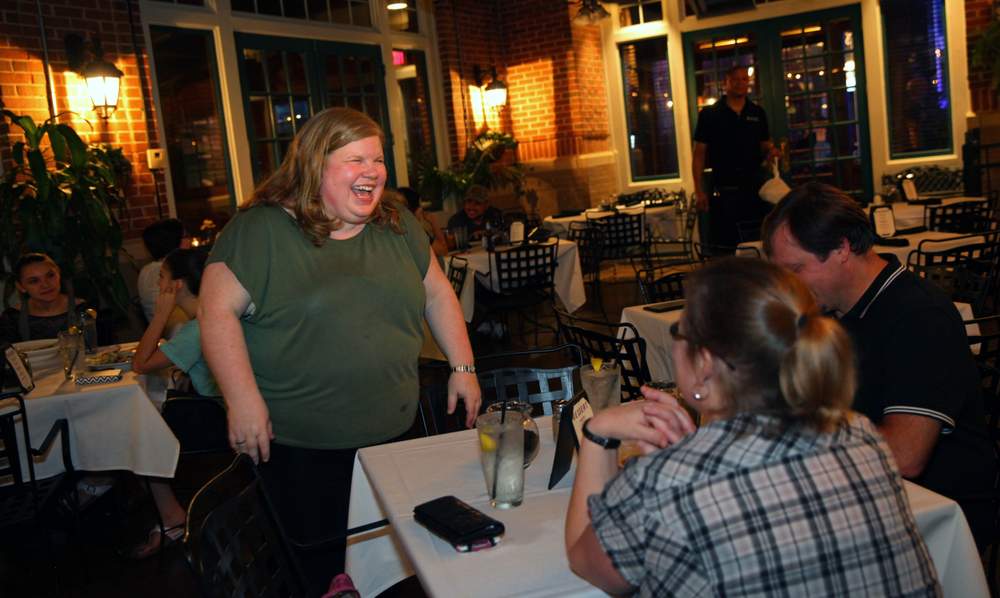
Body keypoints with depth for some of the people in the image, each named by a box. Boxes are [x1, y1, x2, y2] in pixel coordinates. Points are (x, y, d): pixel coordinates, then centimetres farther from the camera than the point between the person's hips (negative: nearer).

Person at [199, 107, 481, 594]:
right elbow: (218, 310, -12)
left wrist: (463, 367, 8)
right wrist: (242, 400, -18)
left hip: (396, 430, 5)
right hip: (301, 446, -4)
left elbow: (437, 294, 14)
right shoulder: (260, 229, -10)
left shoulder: (398, 225, 7)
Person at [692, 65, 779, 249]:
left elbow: (765, 146, 19)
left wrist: (771, 151, -7)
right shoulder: (709, 114, 2)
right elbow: (699, 154, 1)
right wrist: (699, 191, -5)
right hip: (723, 191, -3)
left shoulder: (758, 113, 12)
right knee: (724, 245, -3)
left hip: (754, 189, 3)